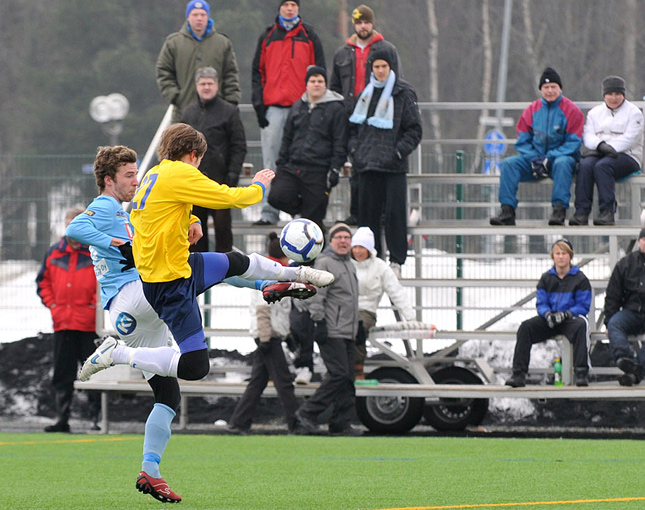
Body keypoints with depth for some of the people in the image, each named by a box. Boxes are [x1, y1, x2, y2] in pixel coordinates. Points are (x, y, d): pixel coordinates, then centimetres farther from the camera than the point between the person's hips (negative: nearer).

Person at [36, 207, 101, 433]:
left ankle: (97, 418, 4)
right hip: (62, 323, 4)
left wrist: (94, 306, -10)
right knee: (62, 374, 6)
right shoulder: (55, 252, 11)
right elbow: (43, 281, 18)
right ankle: (62, 419, 9)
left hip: (89, 326, -4)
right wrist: (52, 305, 6)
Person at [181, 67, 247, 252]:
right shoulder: (189, 112, 13)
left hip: (219, 176, -5)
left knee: (222, 223, -3)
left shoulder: (229, 112, -1)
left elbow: (239, 146, -2)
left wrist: (233, 173, -10)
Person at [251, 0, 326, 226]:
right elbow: (257, 71, 14)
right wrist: (258, 103, 4)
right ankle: (270, 211, -1)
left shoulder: (309, 36, 9)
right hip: (272, 107, 1)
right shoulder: (267, 36, 14)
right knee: (271, 159, -2)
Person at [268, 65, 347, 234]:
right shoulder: (298, 107, 15)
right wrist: (281, 163, 13)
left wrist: (335, 169, -10)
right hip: (292, 168, 5)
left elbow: (340, 144, -2)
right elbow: (287, 137, 20)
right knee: (276, 196, -17)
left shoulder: (335, 109, 0)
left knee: (312, 220, -5)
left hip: (319, 172, -5)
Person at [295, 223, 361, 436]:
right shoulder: (324, 263, -7)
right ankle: (309, 412, -10)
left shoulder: (349, 264, 21)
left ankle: (341, 423, 8)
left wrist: (357, 325, 27)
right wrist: (319, 322, -21)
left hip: (347, 333, 9)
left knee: (348, 378, 6)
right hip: (331, 331, -9)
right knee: (338, 374, -16)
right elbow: (316, 296, -15)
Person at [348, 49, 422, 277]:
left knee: (394, 212, -6)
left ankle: (396, 260, -1)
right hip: (367, 164, 5)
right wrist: (355, 148, 6)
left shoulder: (403, 93, -1)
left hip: (393, 165, -5)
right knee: (368, 211, 4)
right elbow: (354, 125, 22)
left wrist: (399, 151, -12)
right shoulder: (366, 93, 14)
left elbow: (414, 130, -1)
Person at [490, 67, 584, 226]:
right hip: (534, 158, 4)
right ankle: (507, 211, -29)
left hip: (561, 156, -4)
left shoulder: (571, 110, -3)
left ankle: (559, 209, -44)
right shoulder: (532, 110, 8)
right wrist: (534, 159, -11)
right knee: (509, 163, -19)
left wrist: (549, 158, -19)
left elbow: (573, 142, -10)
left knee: (562, 163, -38)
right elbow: (522, 141, 8)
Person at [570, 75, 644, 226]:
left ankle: (607, 212, -39)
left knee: (602, 166, -35)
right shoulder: (595, 112, 19)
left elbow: (629, 138, -7)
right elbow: (588, 136, 5)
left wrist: (608, 148, -19)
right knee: (585, 165, -31)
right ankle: (581, 213, -38)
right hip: (599, 154, 4)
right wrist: (600, 145, -18)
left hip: (627, 156, -4)